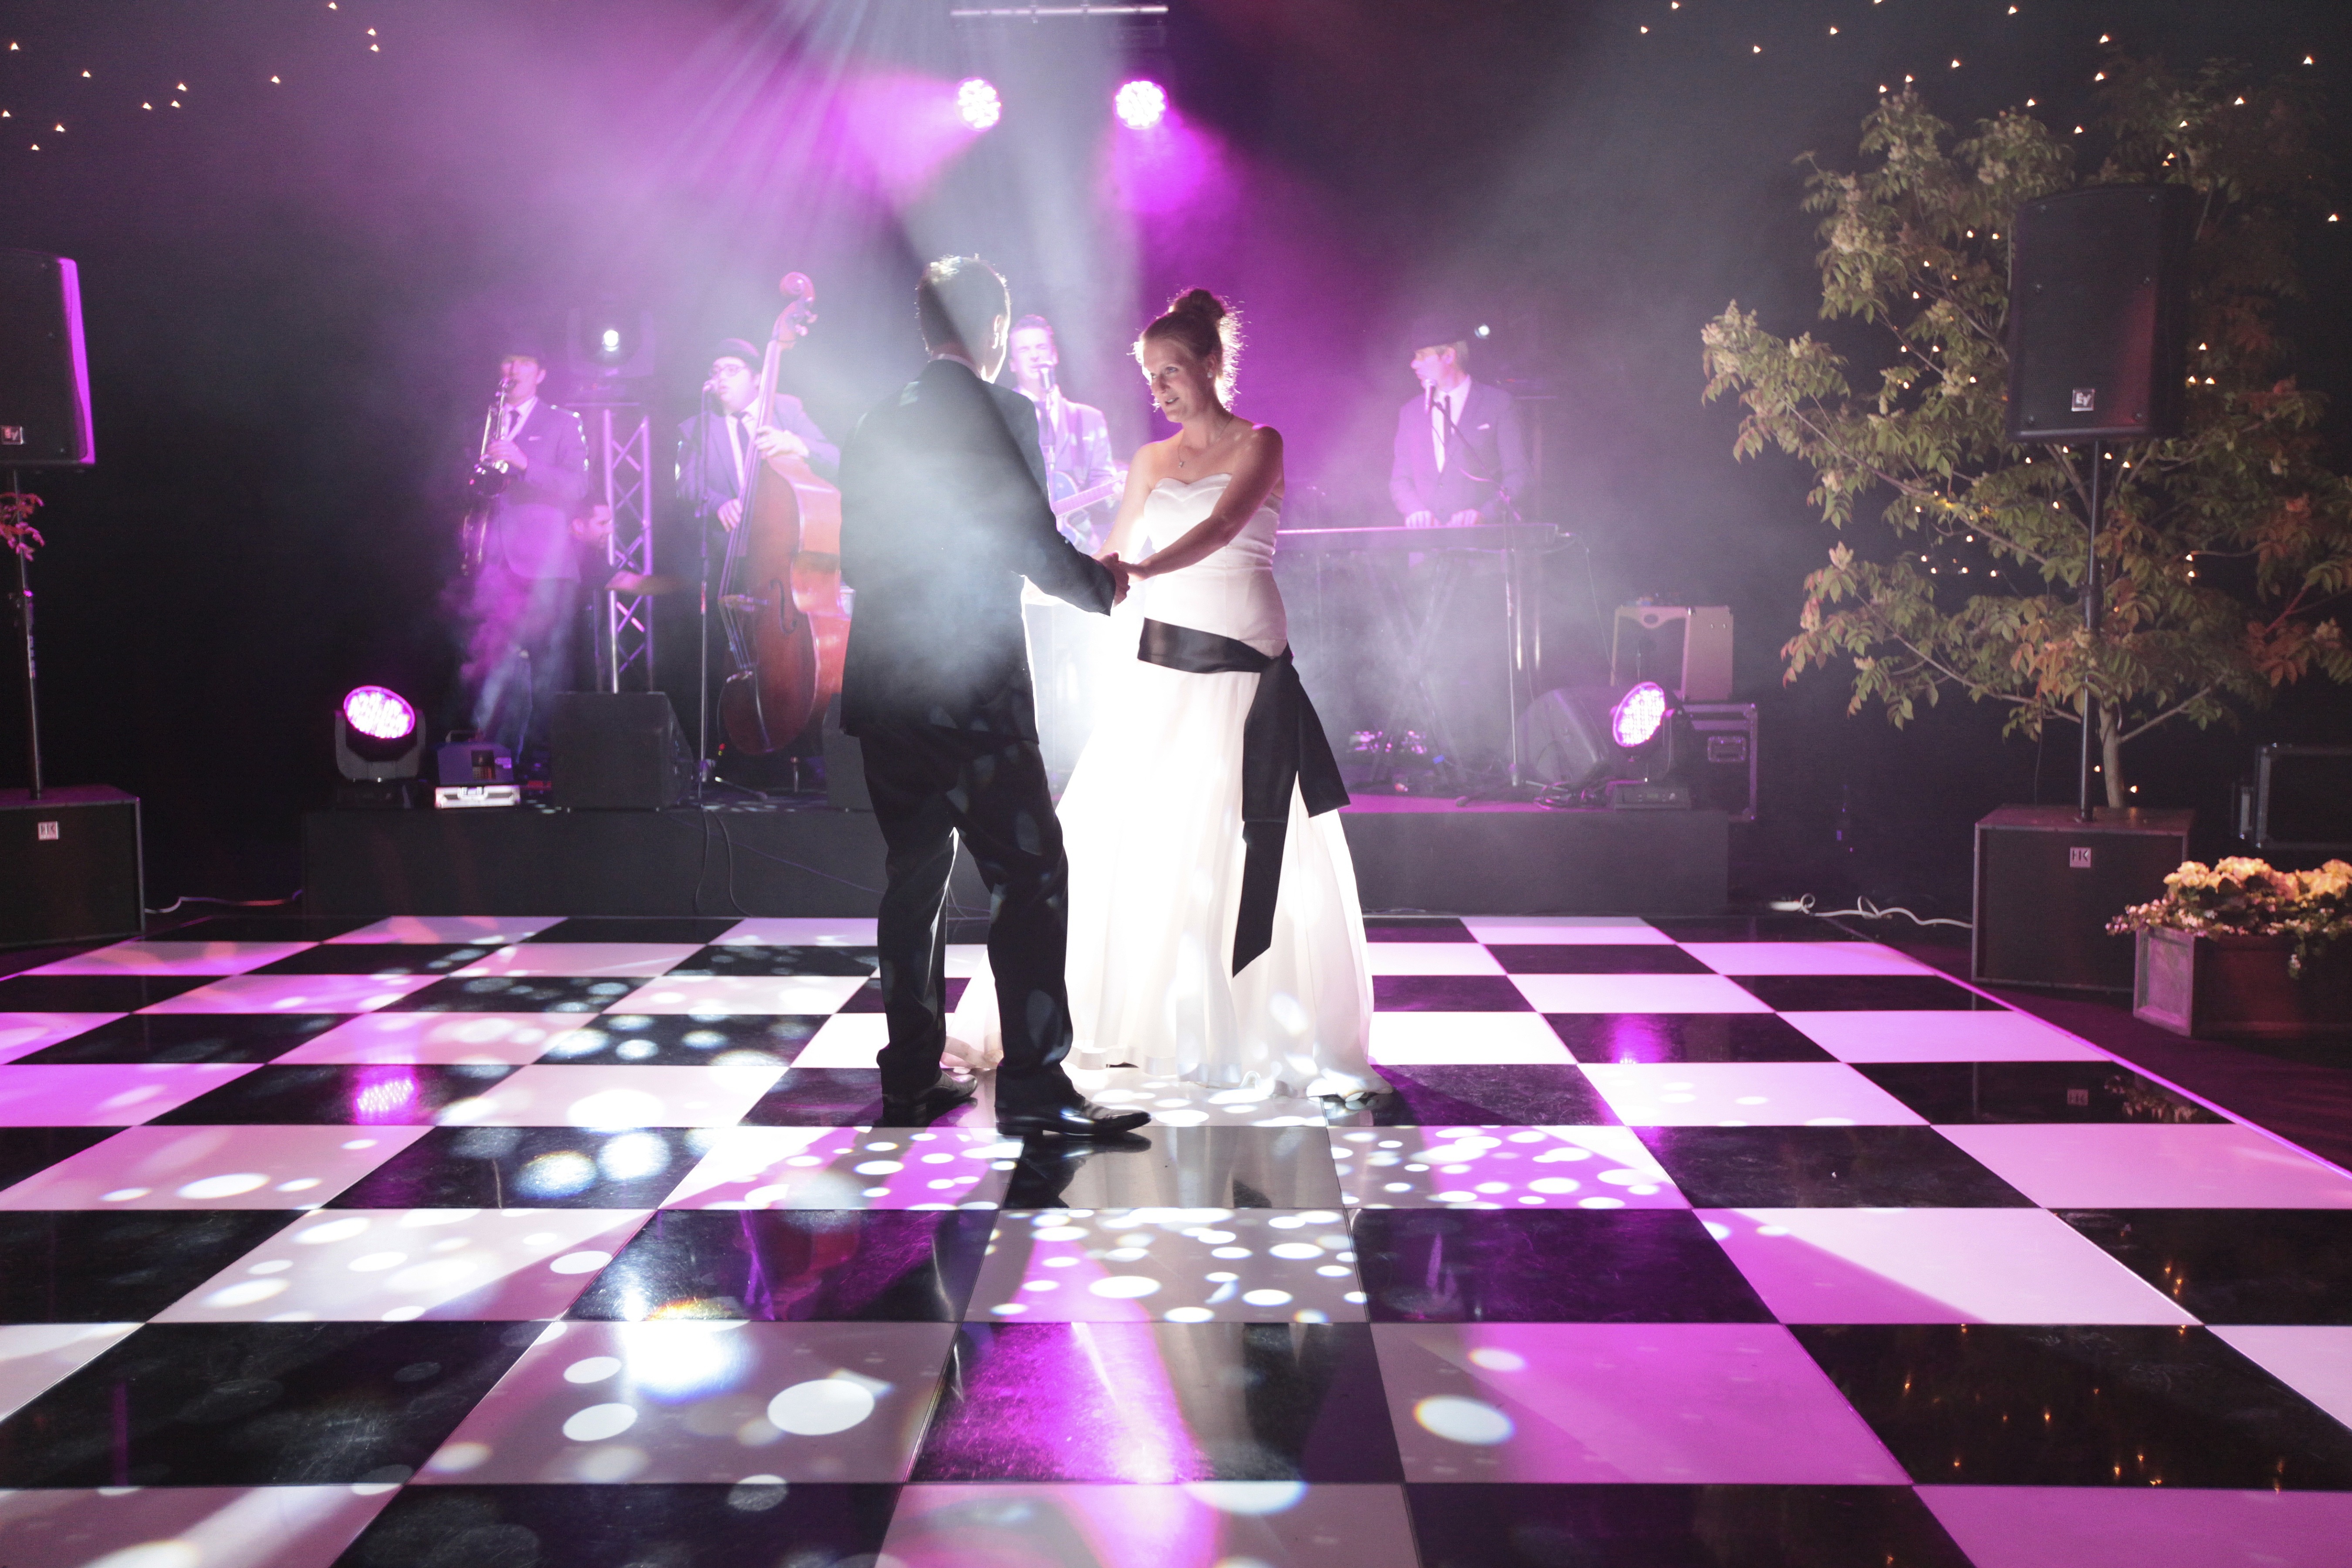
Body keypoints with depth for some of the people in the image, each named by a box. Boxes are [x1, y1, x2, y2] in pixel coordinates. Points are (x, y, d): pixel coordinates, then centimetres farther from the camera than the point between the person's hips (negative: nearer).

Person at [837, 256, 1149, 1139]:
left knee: (915, 878, 13)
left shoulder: (876, 427, 13)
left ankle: (911, 1078, 19)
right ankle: (1031, 1085, -6)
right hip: (972, 691, -7)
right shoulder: (999, 412, -6)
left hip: (884, 692, 7)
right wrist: (1102, 584, 9)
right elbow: (1036, 545, -9)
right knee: (1029, 877, -4)